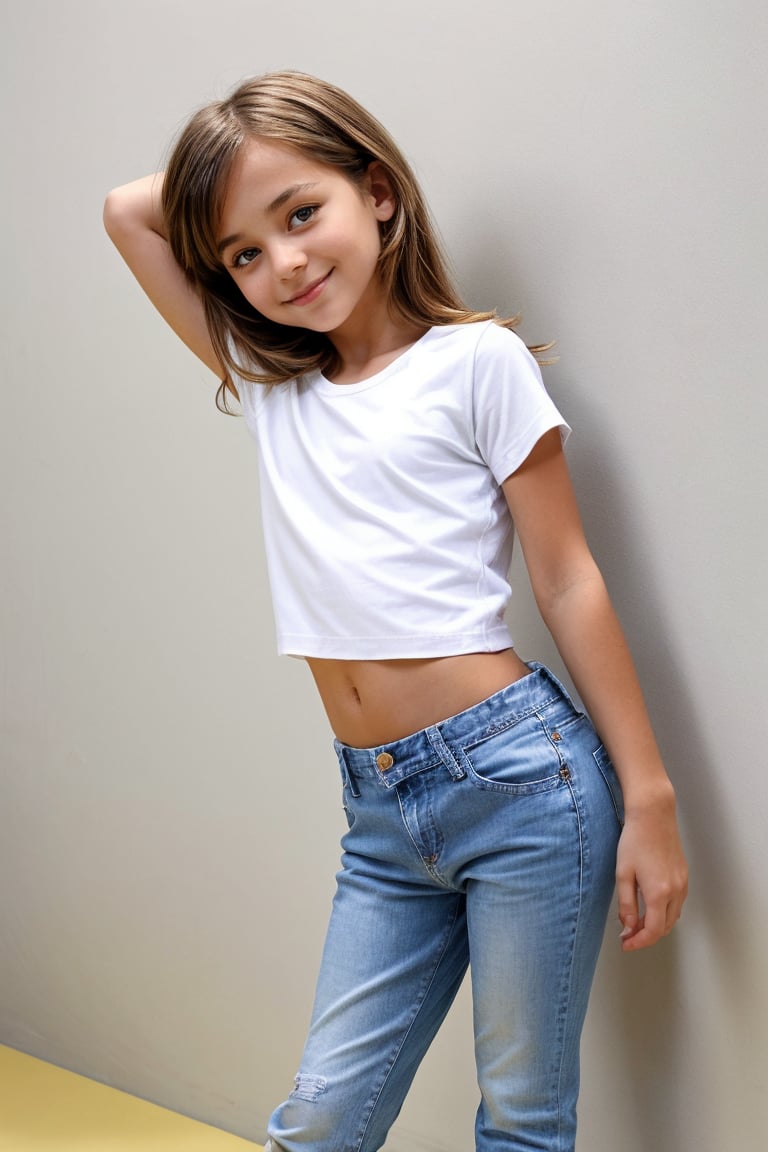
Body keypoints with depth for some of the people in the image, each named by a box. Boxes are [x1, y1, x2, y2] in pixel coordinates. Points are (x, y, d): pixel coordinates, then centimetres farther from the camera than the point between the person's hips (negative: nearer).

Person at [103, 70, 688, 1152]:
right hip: (382, 816, 5)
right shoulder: (268, 384, 12)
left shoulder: (475, 359, -2)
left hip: (520, 777, -4)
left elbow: (569, 584, -3)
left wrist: (648, 800, -4)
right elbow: (127, 210, 16)